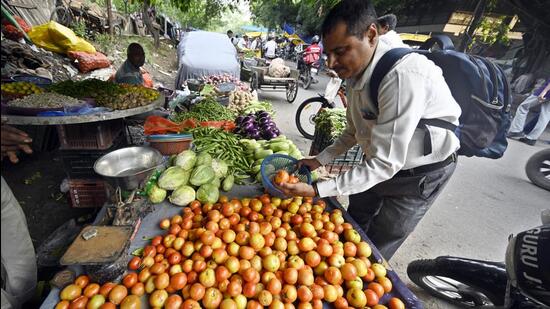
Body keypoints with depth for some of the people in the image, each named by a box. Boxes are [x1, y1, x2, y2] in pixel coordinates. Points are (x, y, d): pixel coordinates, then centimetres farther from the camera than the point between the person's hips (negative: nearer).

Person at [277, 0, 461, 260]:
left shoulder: (404, 76, -35)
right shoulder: (355, 73, -7)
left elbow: (385, 163, -35)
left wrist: (316, 190, -34)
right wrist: (320, 160, -1)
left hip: (422, 172, -7)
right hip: (380, 160, 8)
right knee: (352, 228, 23)